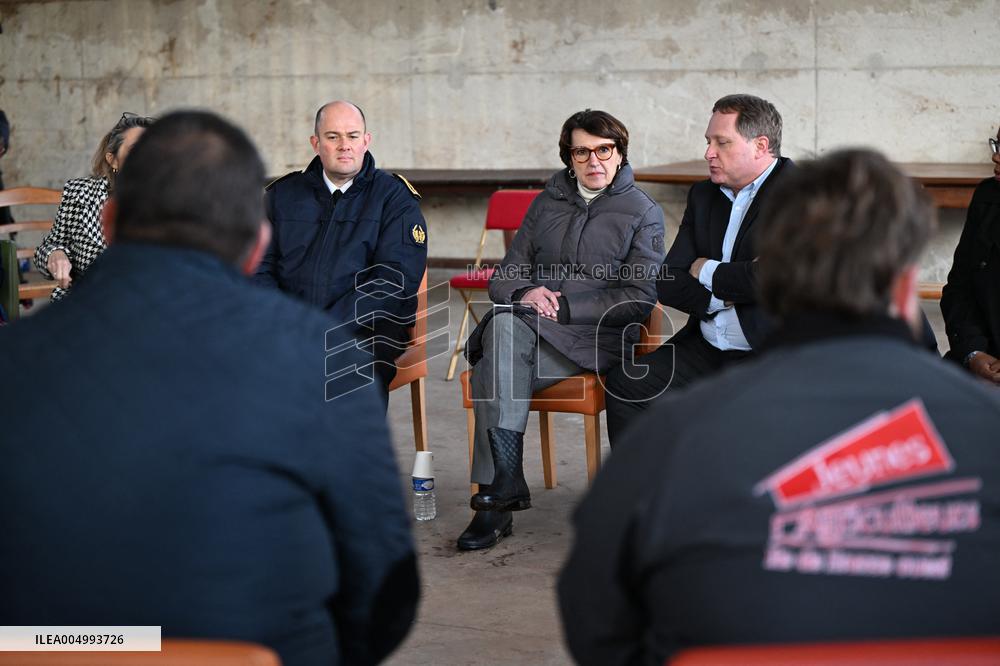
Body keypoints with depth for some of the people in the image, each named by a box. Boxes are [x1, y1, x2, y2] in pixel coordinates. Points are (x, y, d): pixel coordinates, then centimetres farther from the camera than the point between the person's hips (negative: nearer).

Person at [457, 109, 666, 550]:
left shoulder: (643, 213, 8)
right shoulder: (547, 204, 21)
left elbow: (640, 297, -3)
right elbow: (504, 277, 18)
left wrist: (565, 308, -12)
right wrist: (525, 293, -7)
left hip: (597, 337, -4)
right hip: (529, 329, 4)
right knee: (505, 327, -34)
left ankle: (496, 493, -30)